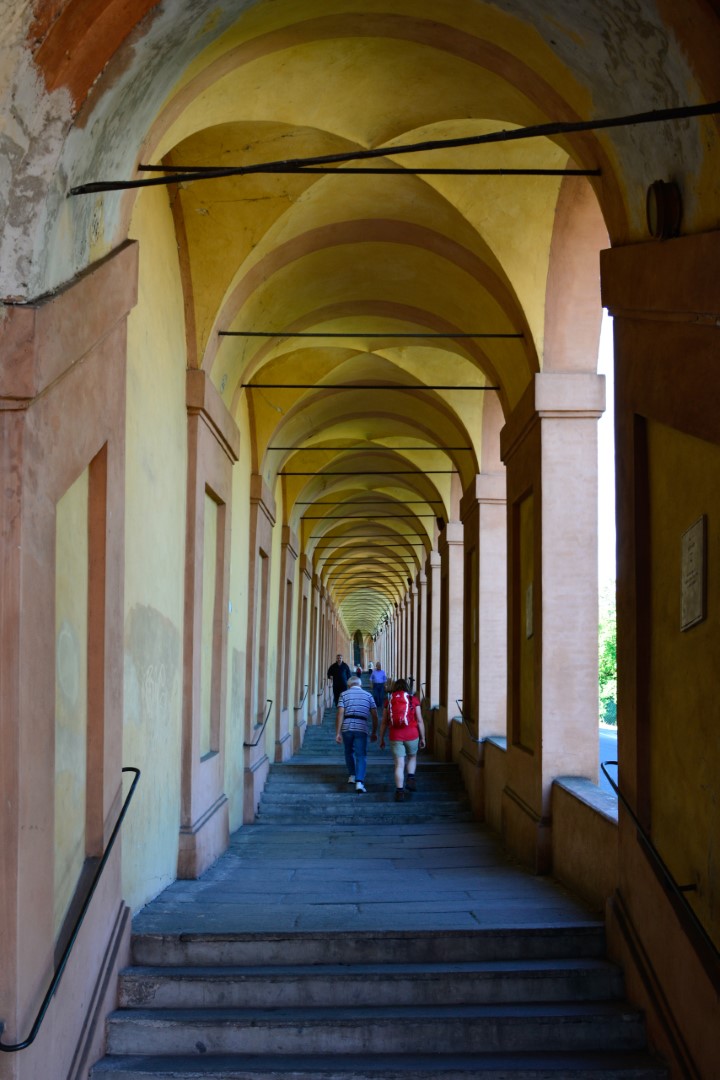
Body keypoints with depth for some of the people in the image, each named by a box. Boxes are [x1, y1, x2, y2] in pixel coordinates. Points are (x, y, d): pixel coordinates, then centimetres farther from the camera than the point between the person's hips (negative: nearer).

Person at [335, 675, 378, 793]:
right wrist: (374, 732, 20)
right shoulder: (368, 695, 14)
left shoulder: (344, 695, 10)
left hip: (347, 727, 0)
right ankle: (359, 782, -14)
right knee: (361, 756, 0)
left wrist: (338, 733, -2)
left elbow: (340, 713, -2)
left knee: (349, 752, 23)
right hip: (362, 728, 0)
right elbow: (374, 716, 10)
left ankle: (352, 776, 32)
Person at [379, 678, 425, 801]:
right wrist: (422, 738, 8)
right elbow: (420, 721, 1)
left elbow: (384, 723, 8)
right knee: (412, 757, 25)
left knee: (399, 764, 3)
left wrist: (381, 739, 16)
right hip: (412, 734, -1)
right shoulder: (413, 699, 3)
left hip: (395, 736, 1)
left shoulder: (389, 700, 7)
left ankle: (400, 791, -3)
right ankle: (410, 778, 7)